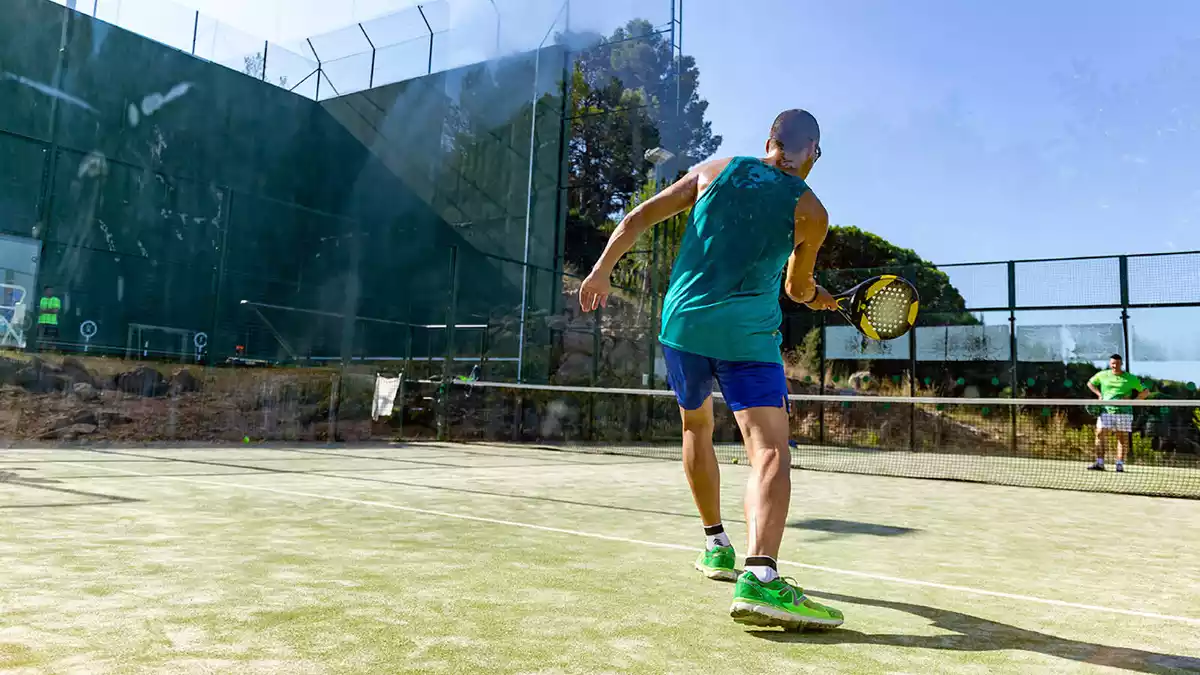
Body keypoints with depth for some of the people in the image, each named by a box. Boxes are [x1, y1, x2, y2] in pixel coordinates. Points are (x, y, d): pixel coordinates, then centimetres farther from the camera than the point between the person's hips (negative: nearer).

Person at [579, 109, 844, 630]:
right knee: (770, 451, -11)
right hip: (749, 334, -3)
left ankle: (717, 547, 31)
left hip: (682, 322, 4)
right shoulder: (811, 212, 5)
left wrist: (602, 270, 15)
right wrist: (817, 298, 41)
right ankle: (759, 577, -33)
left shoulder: (714, 171, 10)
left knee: (696, 426, 24)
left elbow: (638, 218, 8)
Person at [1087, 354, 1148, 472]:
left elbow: (1145, 392, 10)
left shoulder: (1130, 378, 6)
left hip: (1124, 412, -1)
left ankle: (1120, 465, 3)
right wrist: (1099, 394, 11)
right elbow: (1090, 383, 27)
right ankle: (1099, 463, -10)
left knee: (1122, 439, 0)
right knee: (1099, 435, -10)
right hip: (1106, 410, 1)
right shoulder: (1102, 375, 10)